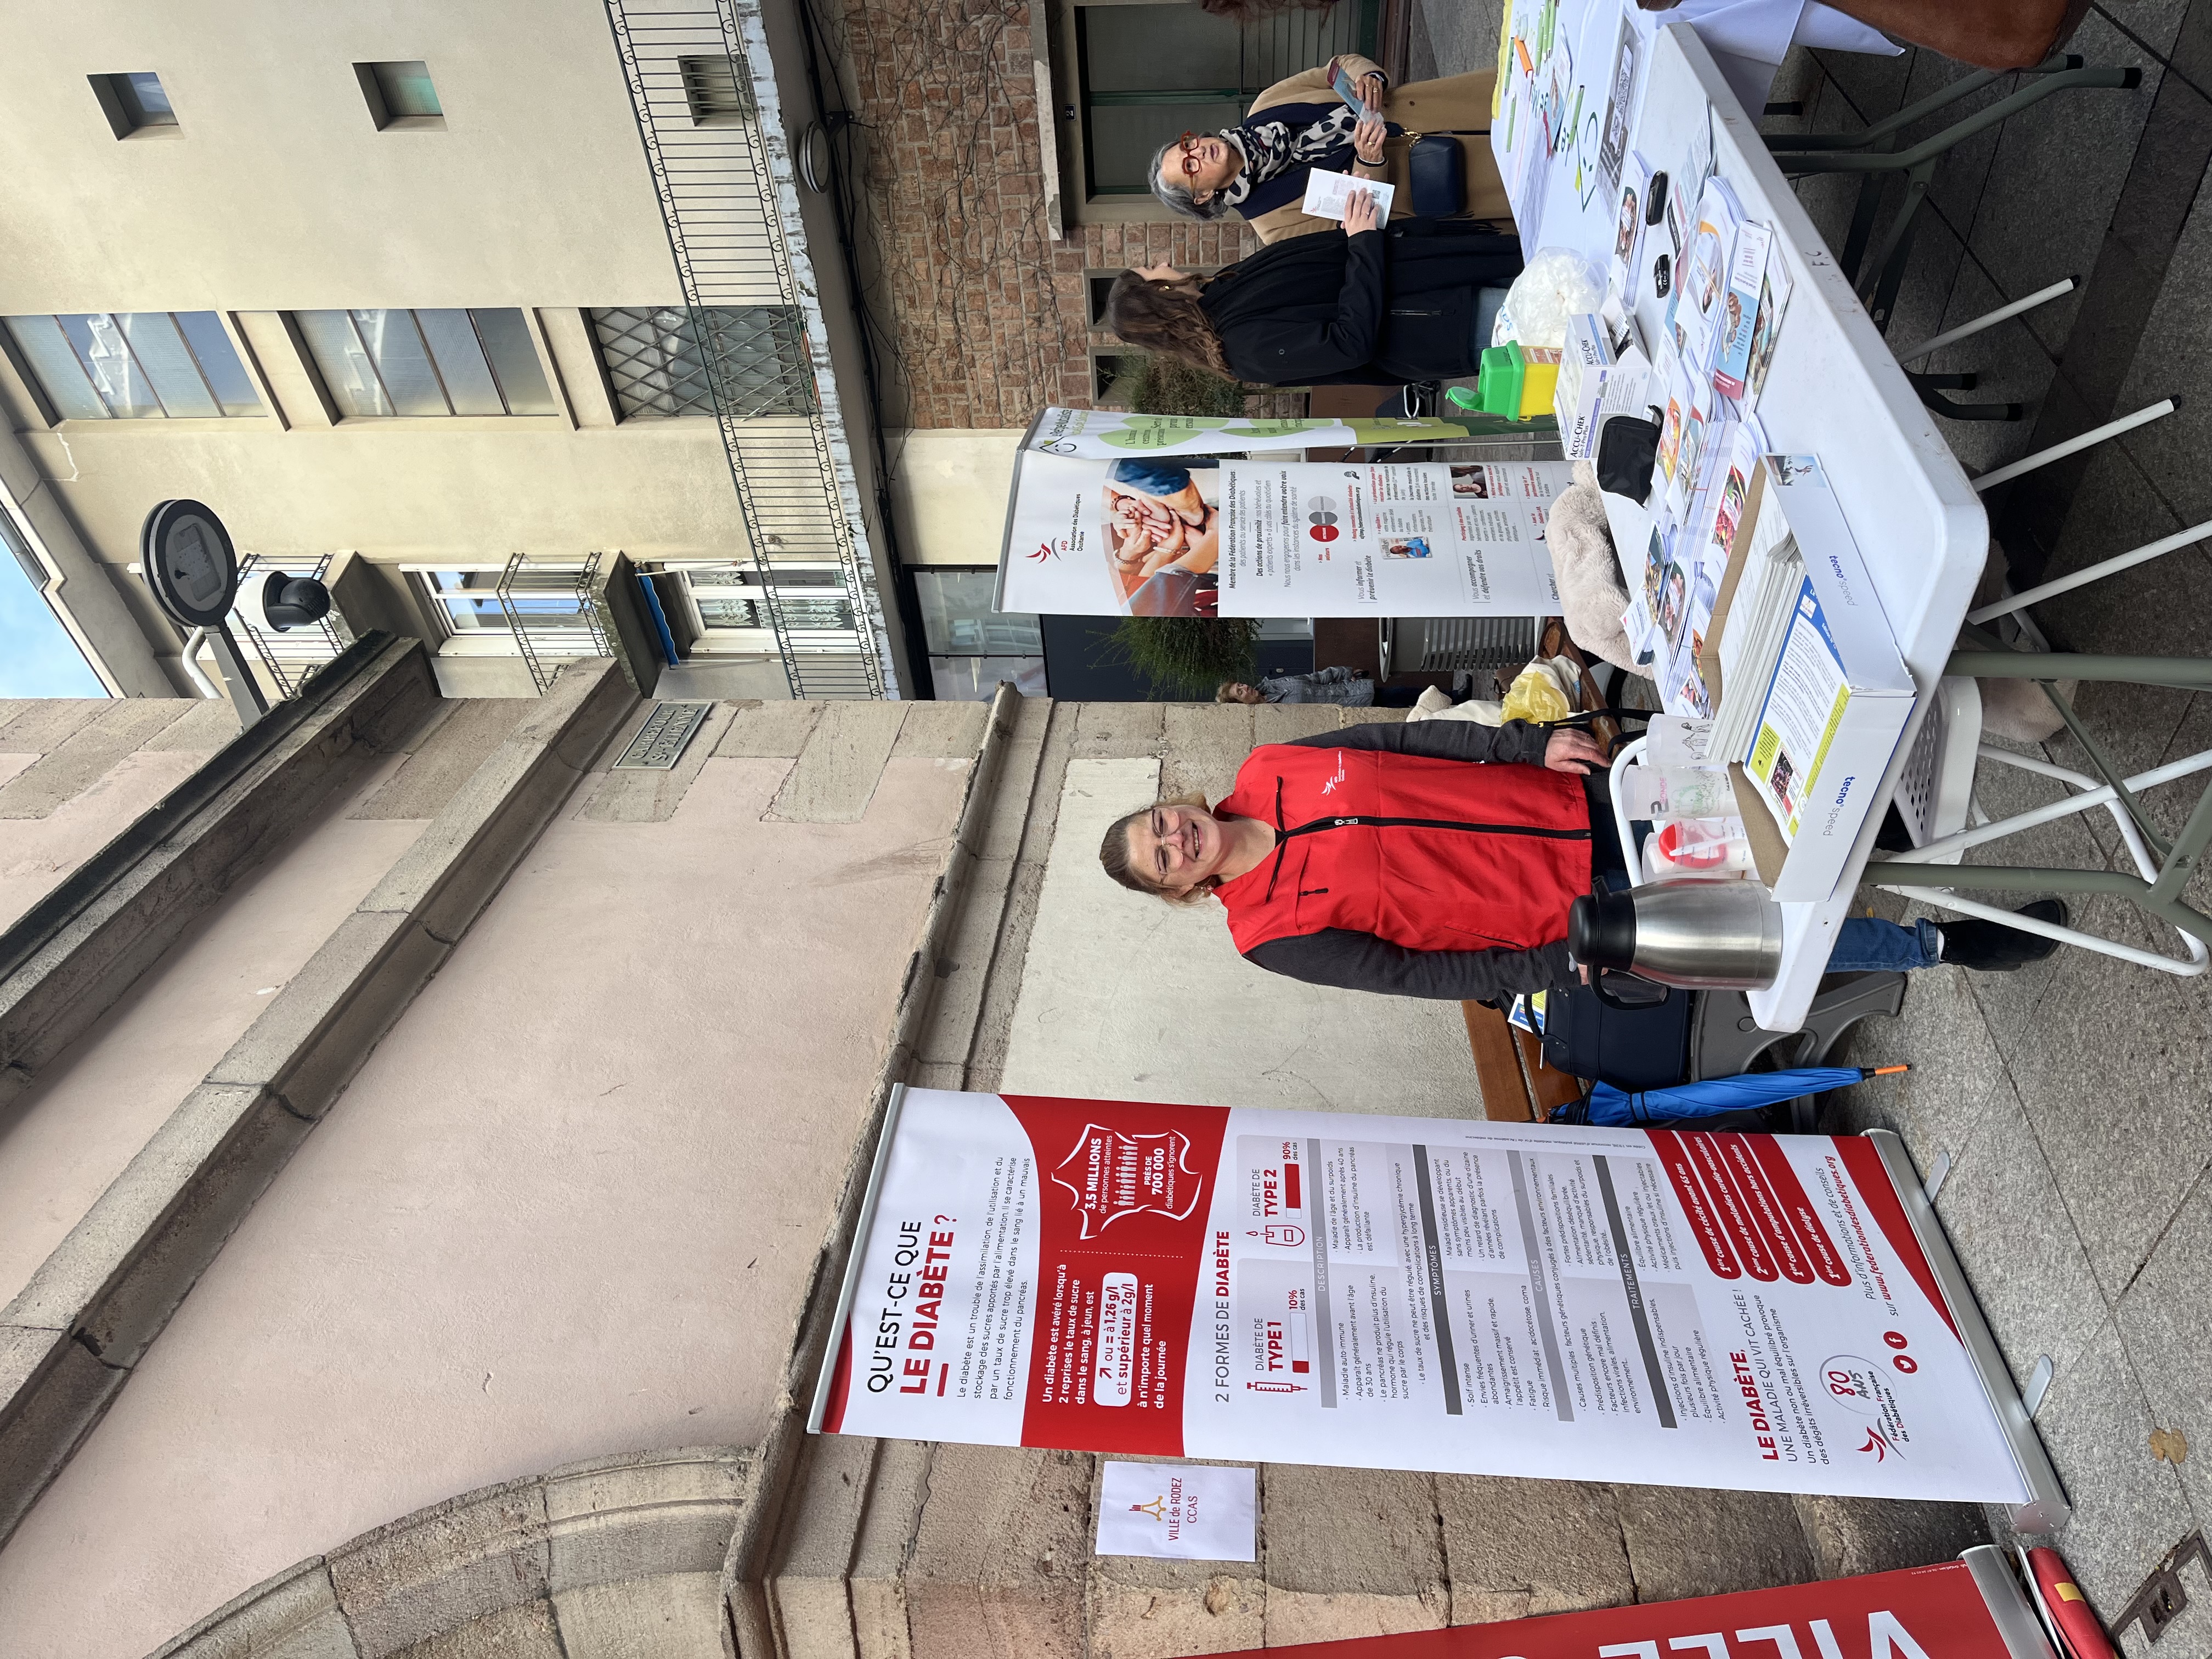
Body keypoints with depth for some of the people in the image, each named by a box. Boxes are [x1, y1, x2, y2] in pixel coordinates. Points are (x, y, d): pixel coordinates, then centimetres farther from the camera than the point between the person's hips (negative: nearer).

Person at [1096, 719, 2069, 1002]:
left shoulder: (1269, 772, -1)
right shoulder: (1275, 932, -12)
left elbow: (1414, 740, 4)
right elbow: (1407, 974, -10)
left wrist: (1534, 743, -6)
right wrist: (1557, 966, -13)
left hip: (1573, 796, 4)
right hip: (1573, 909, -4)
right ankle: (1942, 946, 21)